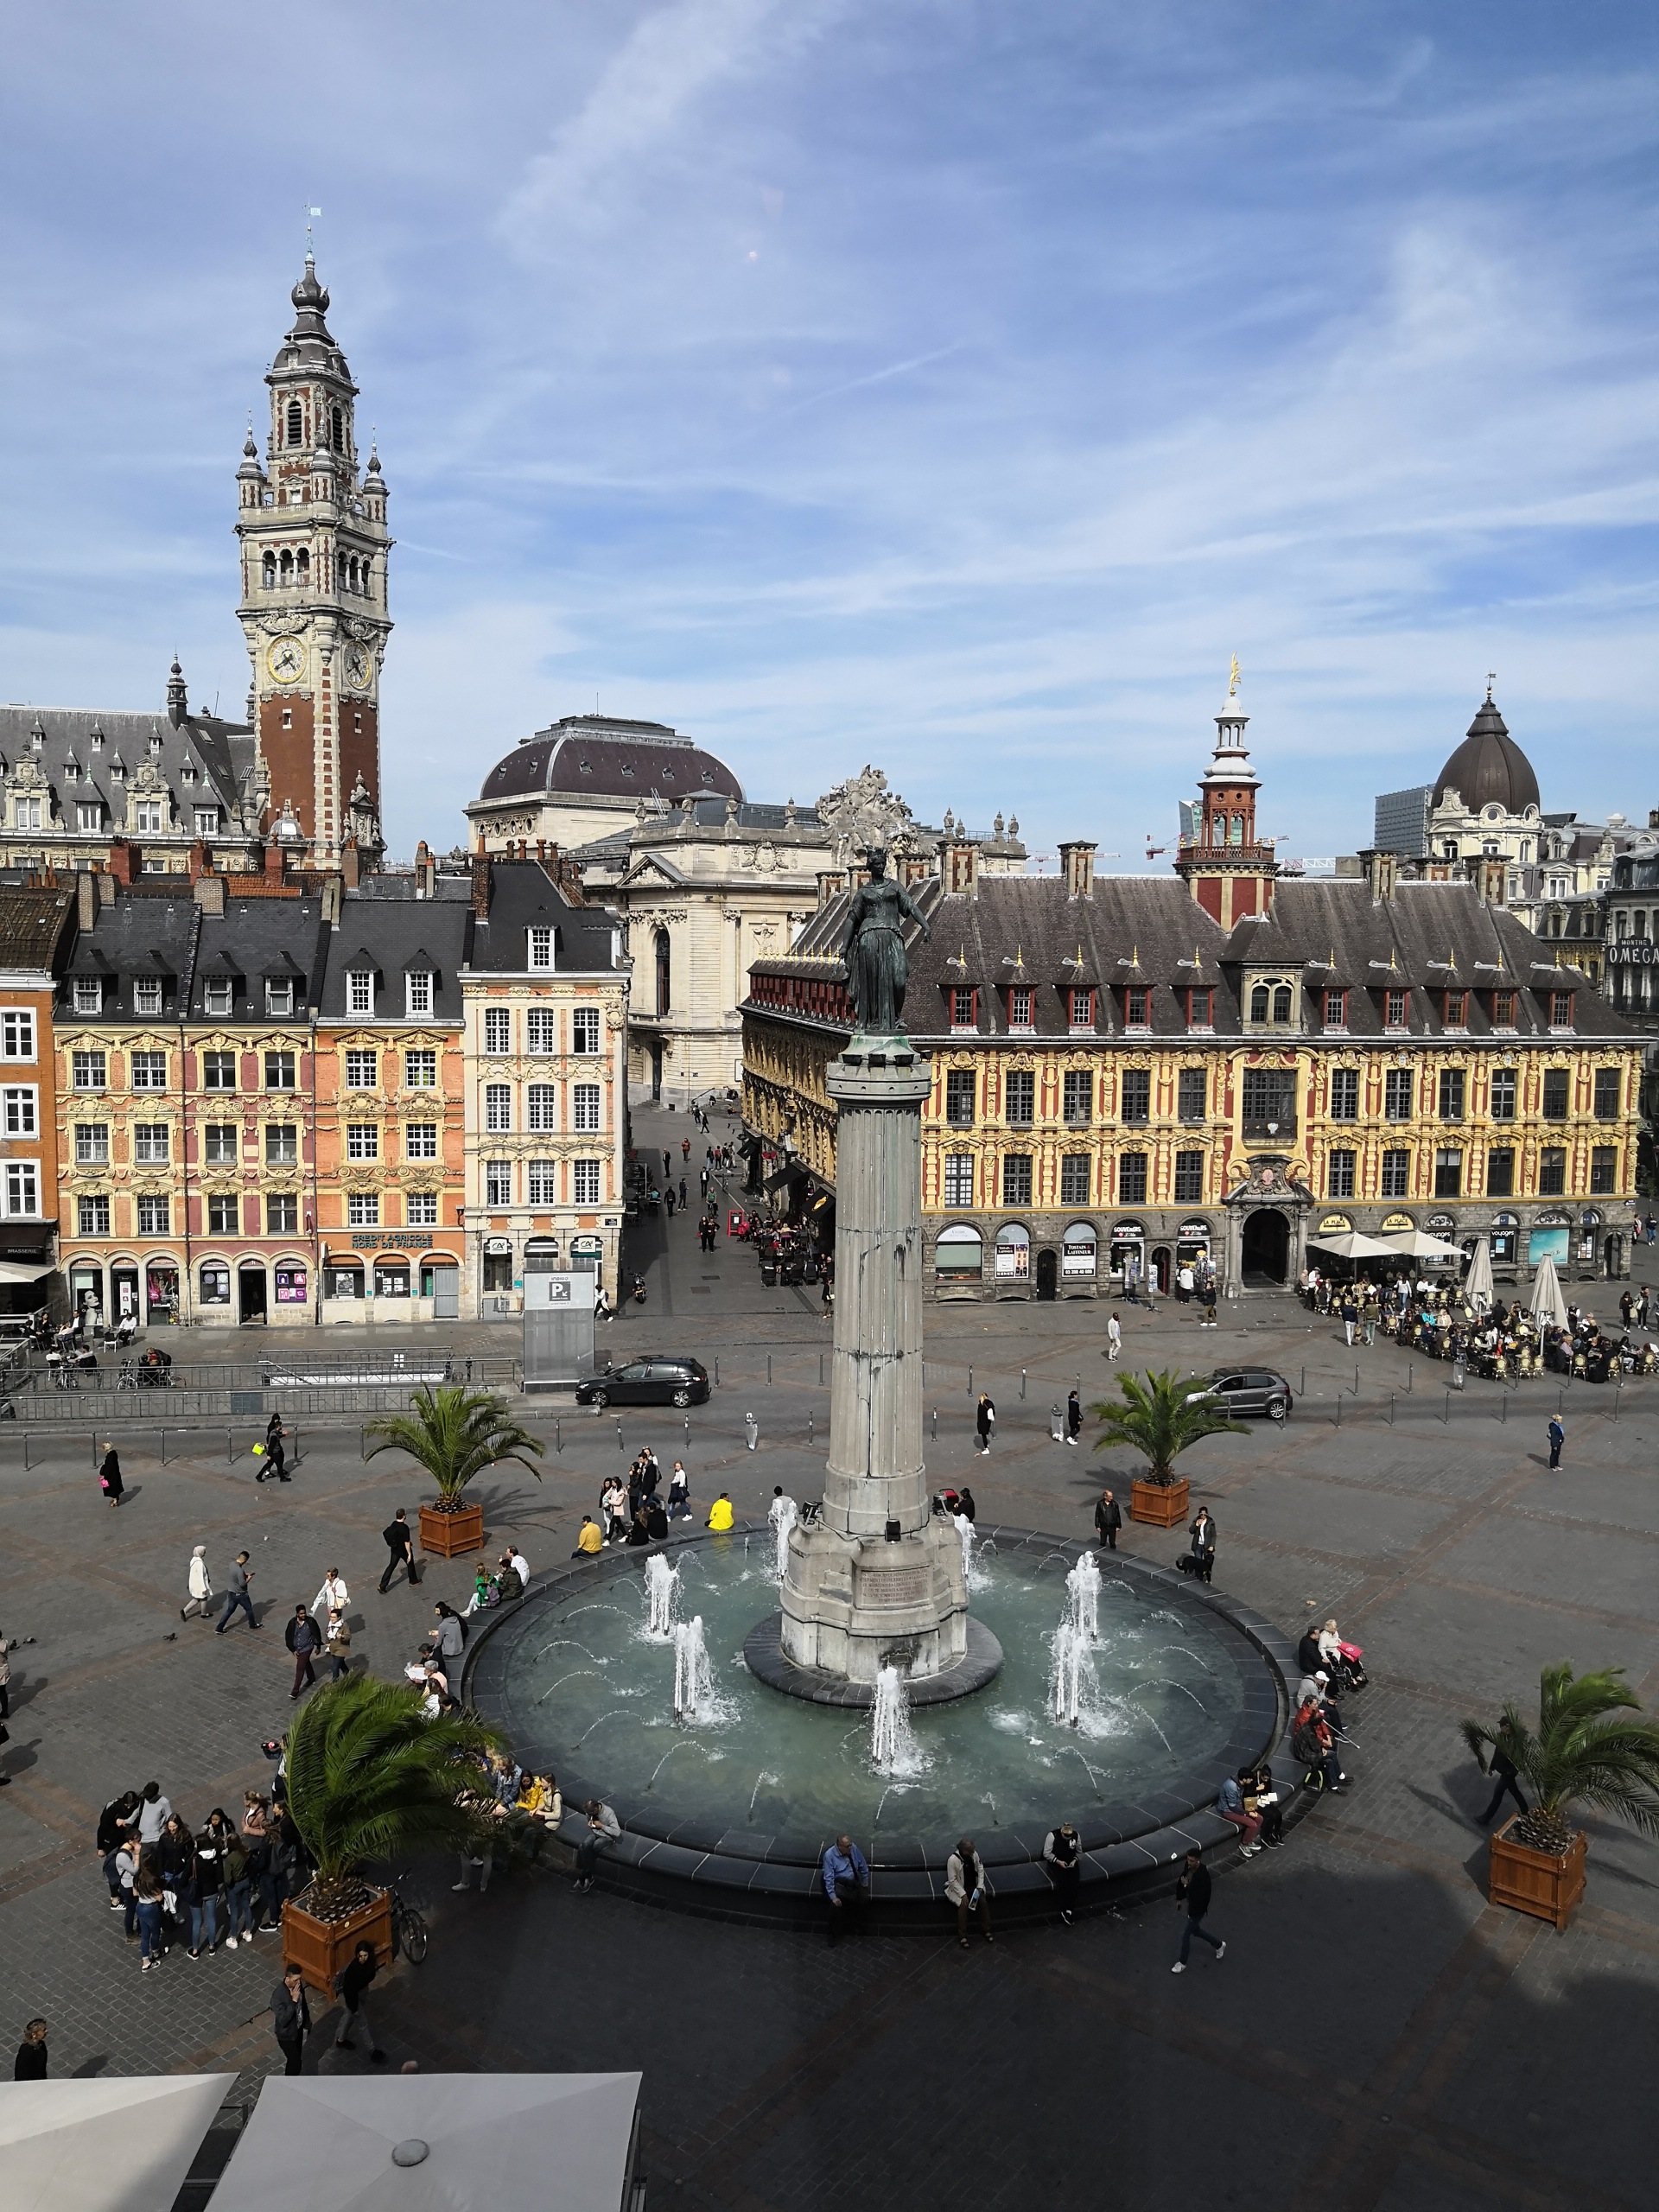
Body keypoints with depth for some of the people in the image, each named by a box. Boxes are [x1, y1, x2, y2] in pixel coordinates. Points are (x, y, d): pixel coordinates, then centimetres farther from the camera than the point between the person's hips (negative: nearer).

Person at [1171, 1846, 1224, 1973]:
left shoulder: (1203, 1876, -35)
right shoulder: (1188, 1867, -12)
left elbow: (1199, 1896, -36)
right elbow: (1181, 1881, 5)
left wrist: (1186, 1885, -28)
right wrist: (1179, 1899, 9)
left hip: (1198, 1909, -8)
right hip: (1191, 1905, 8)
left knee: (1185, 1935, 7)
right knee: (1195, 1930, 25)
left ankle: (1182, 1963, 28)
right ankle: (1218, 1945, 46)